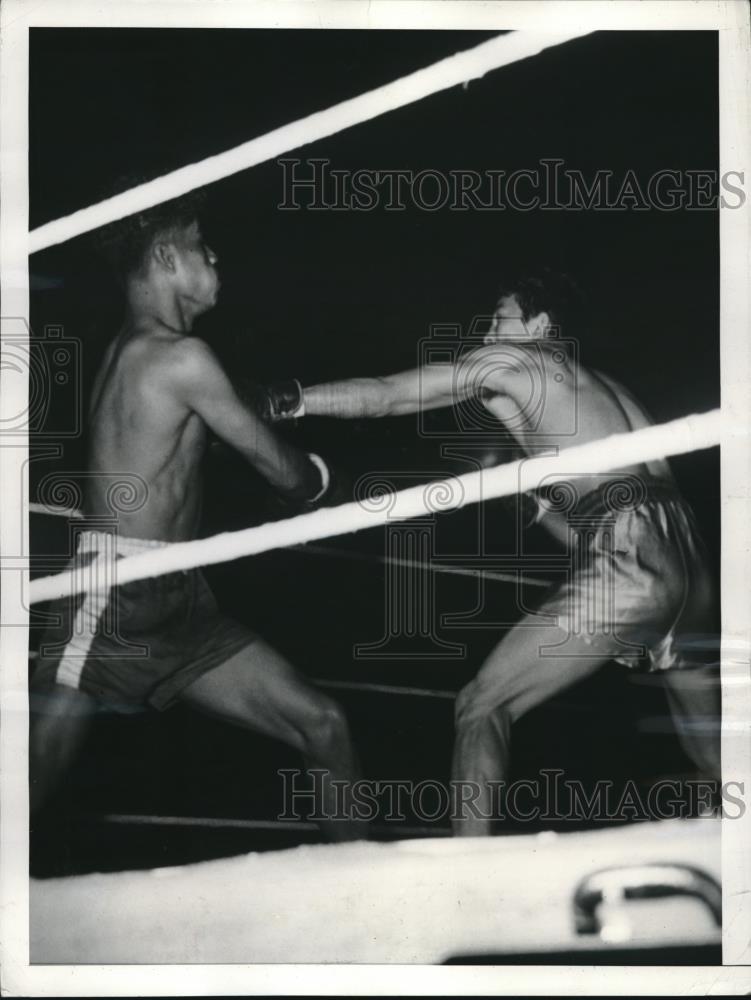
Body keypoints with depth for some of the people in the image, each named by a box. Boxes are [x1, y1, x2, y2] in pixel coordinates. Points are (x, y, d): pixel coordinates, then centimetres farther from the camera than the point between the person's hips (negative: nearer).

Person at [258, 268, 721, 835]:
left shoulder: (510, 360, 9)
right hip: (687, 557, 8)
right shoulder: (600, 386, 30)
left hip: (633, 564, -8)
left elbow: (384, 397, 10)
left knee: (483, 708, -1)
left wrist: (291, 401, 16)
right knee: (706, 734, 24)